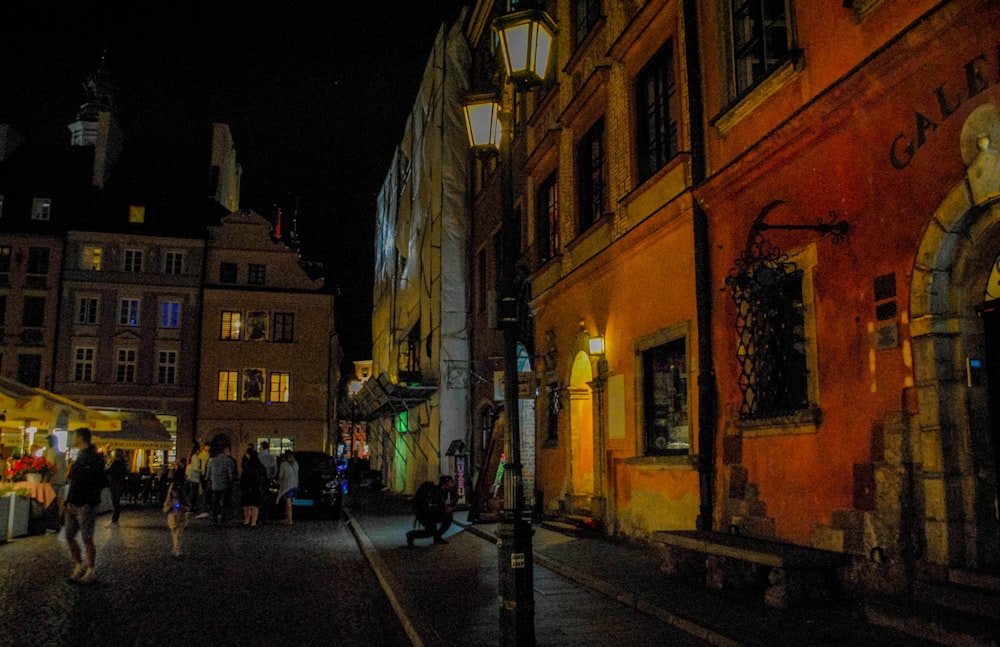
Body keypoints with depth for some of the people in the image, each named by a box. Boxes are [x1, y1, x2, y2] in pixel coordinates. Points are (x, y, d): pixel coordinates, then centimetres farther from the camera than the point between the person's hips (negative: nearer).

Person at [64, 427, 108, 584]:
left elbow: (103, 482, -17)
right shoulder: (80, 457, 14)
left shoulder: (93, 458, -15)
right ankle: (79, 566, 25)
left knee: (87, 539, -1)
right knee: (69, 536, 12)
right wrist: (67, 502, 19)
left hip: (85, 506, -9)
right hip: (73, 505, 9)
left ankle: (91, 572, 9)